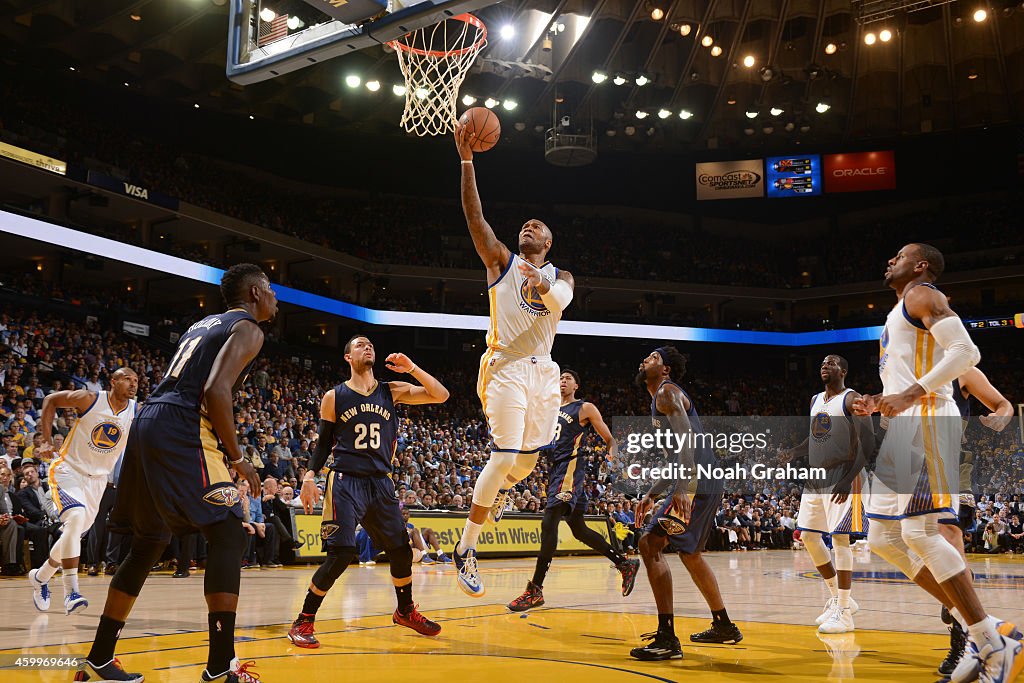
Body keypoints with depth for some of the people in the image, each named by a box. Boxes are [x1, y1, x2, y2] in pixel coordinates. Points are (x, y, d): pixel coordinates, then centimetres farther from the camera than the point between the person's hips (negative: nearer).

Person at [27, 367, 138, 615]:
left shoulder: (137, 413, -6)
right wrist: (46, 439, -7)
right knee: (75, 518, -29)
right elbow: (50, 400, 0)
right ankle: (70, 591, -27)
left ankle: (40, 576, 37)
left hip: (98, 479, 5)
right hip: (69, 471, -5)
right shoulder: (89, 399, -14)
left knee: (74, 535, 10)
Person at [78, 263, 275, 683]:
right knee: (227, 534, -7)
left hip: (147, 425, 9)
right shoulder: (247, 328, 0)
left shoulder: (203, 325, 27)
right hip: (181, 432, -9)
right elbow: (215, 391, -16)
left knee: (148, 544, 17)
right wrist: (237, 458, -8)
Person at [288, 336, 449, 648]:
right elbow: (324, 443, 6)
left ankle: (405, 611, 34)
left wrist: (412, 369, -10)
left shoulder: (392, 391, 7)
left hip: (381, 482, 4)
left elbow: (441, 395, 1)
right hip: (345, 481, -4)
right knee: (341, 554, -16)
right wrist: (310, 476, -9)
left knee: (401, 550, 10)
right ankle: (303, 622, -2)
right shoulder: (334, 396, 3)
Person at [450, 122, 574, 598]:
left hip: (543, 370, 4)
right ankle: (465, 551, -6)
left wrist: (543, 286, -34)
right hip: (507, 367, -4)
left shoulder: (560, 276, 14)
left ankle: (500, 488, 46)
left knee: (531, 456, 10)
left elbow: (562, 300, -12)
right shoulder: (501, 261, 8)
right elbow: (474, 215, -5)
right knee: (505, 456, -14)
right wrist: (466, 160, -14)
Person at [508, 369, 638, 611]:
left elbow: (609, 439, 1)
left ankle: (535, 590, -20)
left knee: (548, 523, -19)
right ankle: (624, 564, 27)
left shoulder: (585, 408, 1)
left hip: (570, 467, -8)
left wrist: (612, 453, -20)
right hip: (555, 469, 8)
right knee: (579, 529, 13)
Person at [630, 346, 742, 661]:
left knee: (651, 544, -15)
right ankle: (723, 626, 35)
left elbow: (686, 439, -22)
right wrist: (651, 495, 28)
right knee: (689, 552, 24)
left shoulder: (667, 392, -7)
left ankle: (667, 638, -17)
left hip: (696, 484, -11)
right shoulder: (661, 398, 24)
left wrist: (681, 490, -32)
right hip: (707, 484, 11)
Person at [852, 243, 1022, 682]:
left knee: (919, 534, -15)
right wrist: (880, 403, 17)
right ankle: (981, 630, 8)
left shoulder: (923, 294, -2)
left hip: (925, 421, -10)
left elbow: (965, 352, -18)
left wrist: (910, 395, -24)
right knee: (883, 540, 6)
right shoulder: (901, 313, 27)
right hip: (902, 429, 10)